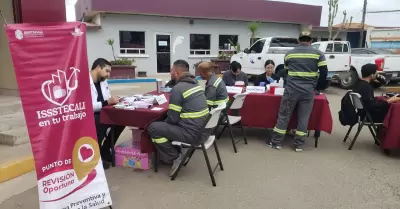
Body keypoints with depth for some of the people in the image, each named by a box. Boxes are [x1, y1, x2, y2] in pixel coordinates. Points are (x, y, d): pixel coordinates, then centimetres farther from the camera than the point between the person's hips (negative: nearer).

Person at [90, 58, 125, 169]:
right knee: (101, 124, -35)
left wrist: (113, 100, -7)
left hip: (100, 114, 9)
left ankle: (105, 150, 7)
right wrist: (107, 102, -29)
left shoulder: (103, 81, 10)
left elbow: (107, 99, 17)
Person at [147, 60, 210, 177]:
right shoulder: (195, 83, 10)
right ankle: (177, 151, 22)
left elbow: (172, 118, -13)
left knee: (153, 128, -2)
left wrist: (163, 122, 9)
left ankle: (175, 157, 5)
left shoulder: (177, 88, -16)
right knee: (164, 124, 25)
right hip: (202, 130, 9)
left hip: (192, 134, -9)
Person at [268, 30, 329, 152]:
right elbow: (324, 72, -3)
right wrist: (317, 86, 9)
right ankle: (298, 145, 14)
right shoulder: (318, 53, 3)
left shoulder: (289, 53, 8)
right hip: (308, 91, 0)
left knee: (284, 116, 7)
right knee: (303, 118, 9)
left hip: (291, 90, 0)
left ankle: (276, 142, 12)